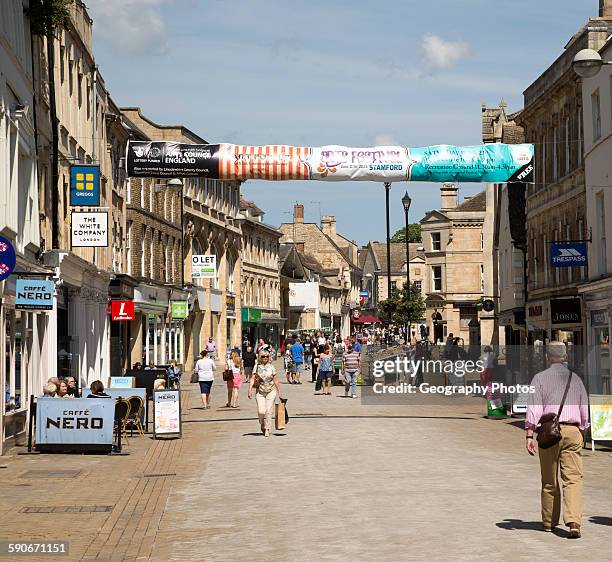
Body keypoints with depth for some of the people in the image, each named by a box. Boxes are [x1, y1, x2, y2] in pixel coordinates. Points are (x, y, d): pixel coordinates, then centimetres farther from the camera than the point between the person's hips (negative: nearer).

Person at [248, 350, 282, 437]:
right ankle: (262, 424, 23)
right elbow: (252, 379, -5)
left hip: (271, 391, 0)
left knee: (268, 411, -7)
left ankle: (267, 430, 1)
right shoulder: (257, 367, 2)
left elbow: (276, 381, 8)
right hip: (260, 392, 0)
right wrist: (250, 390, -19)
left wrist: (279, 393, 9)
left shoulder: (271, 367, 4)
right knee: (261, 411, -7)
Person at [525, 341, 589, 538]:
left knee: (549, 480, 11)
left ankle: (549, 521, 21)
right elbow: (584, 410, 15)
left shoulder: (540, 378, 1)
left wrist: (529, 435, -9)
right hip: (572, 431, 1)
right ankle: (573, 521, -21)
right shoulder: (575, 379, 11)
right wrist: (582, 433, 26)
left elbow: (534, 409, -7)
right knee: (573, 478, -4)